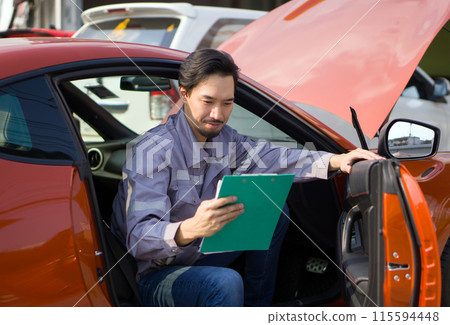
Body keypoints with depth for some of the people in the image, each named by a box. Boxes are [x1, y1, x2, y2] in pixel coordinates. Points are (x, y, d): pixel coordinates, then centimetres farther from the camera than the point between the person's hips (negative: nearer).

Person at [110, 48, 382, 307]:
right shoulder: (153, 151, -25)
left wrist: (335, 161, -15)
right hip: (153, 278, -9)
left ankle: (256, 309, 17)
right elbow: (138, 239, -35)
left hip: (200, 254, 9)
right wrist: (190, 229, -55)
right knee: (226, 282, -36)